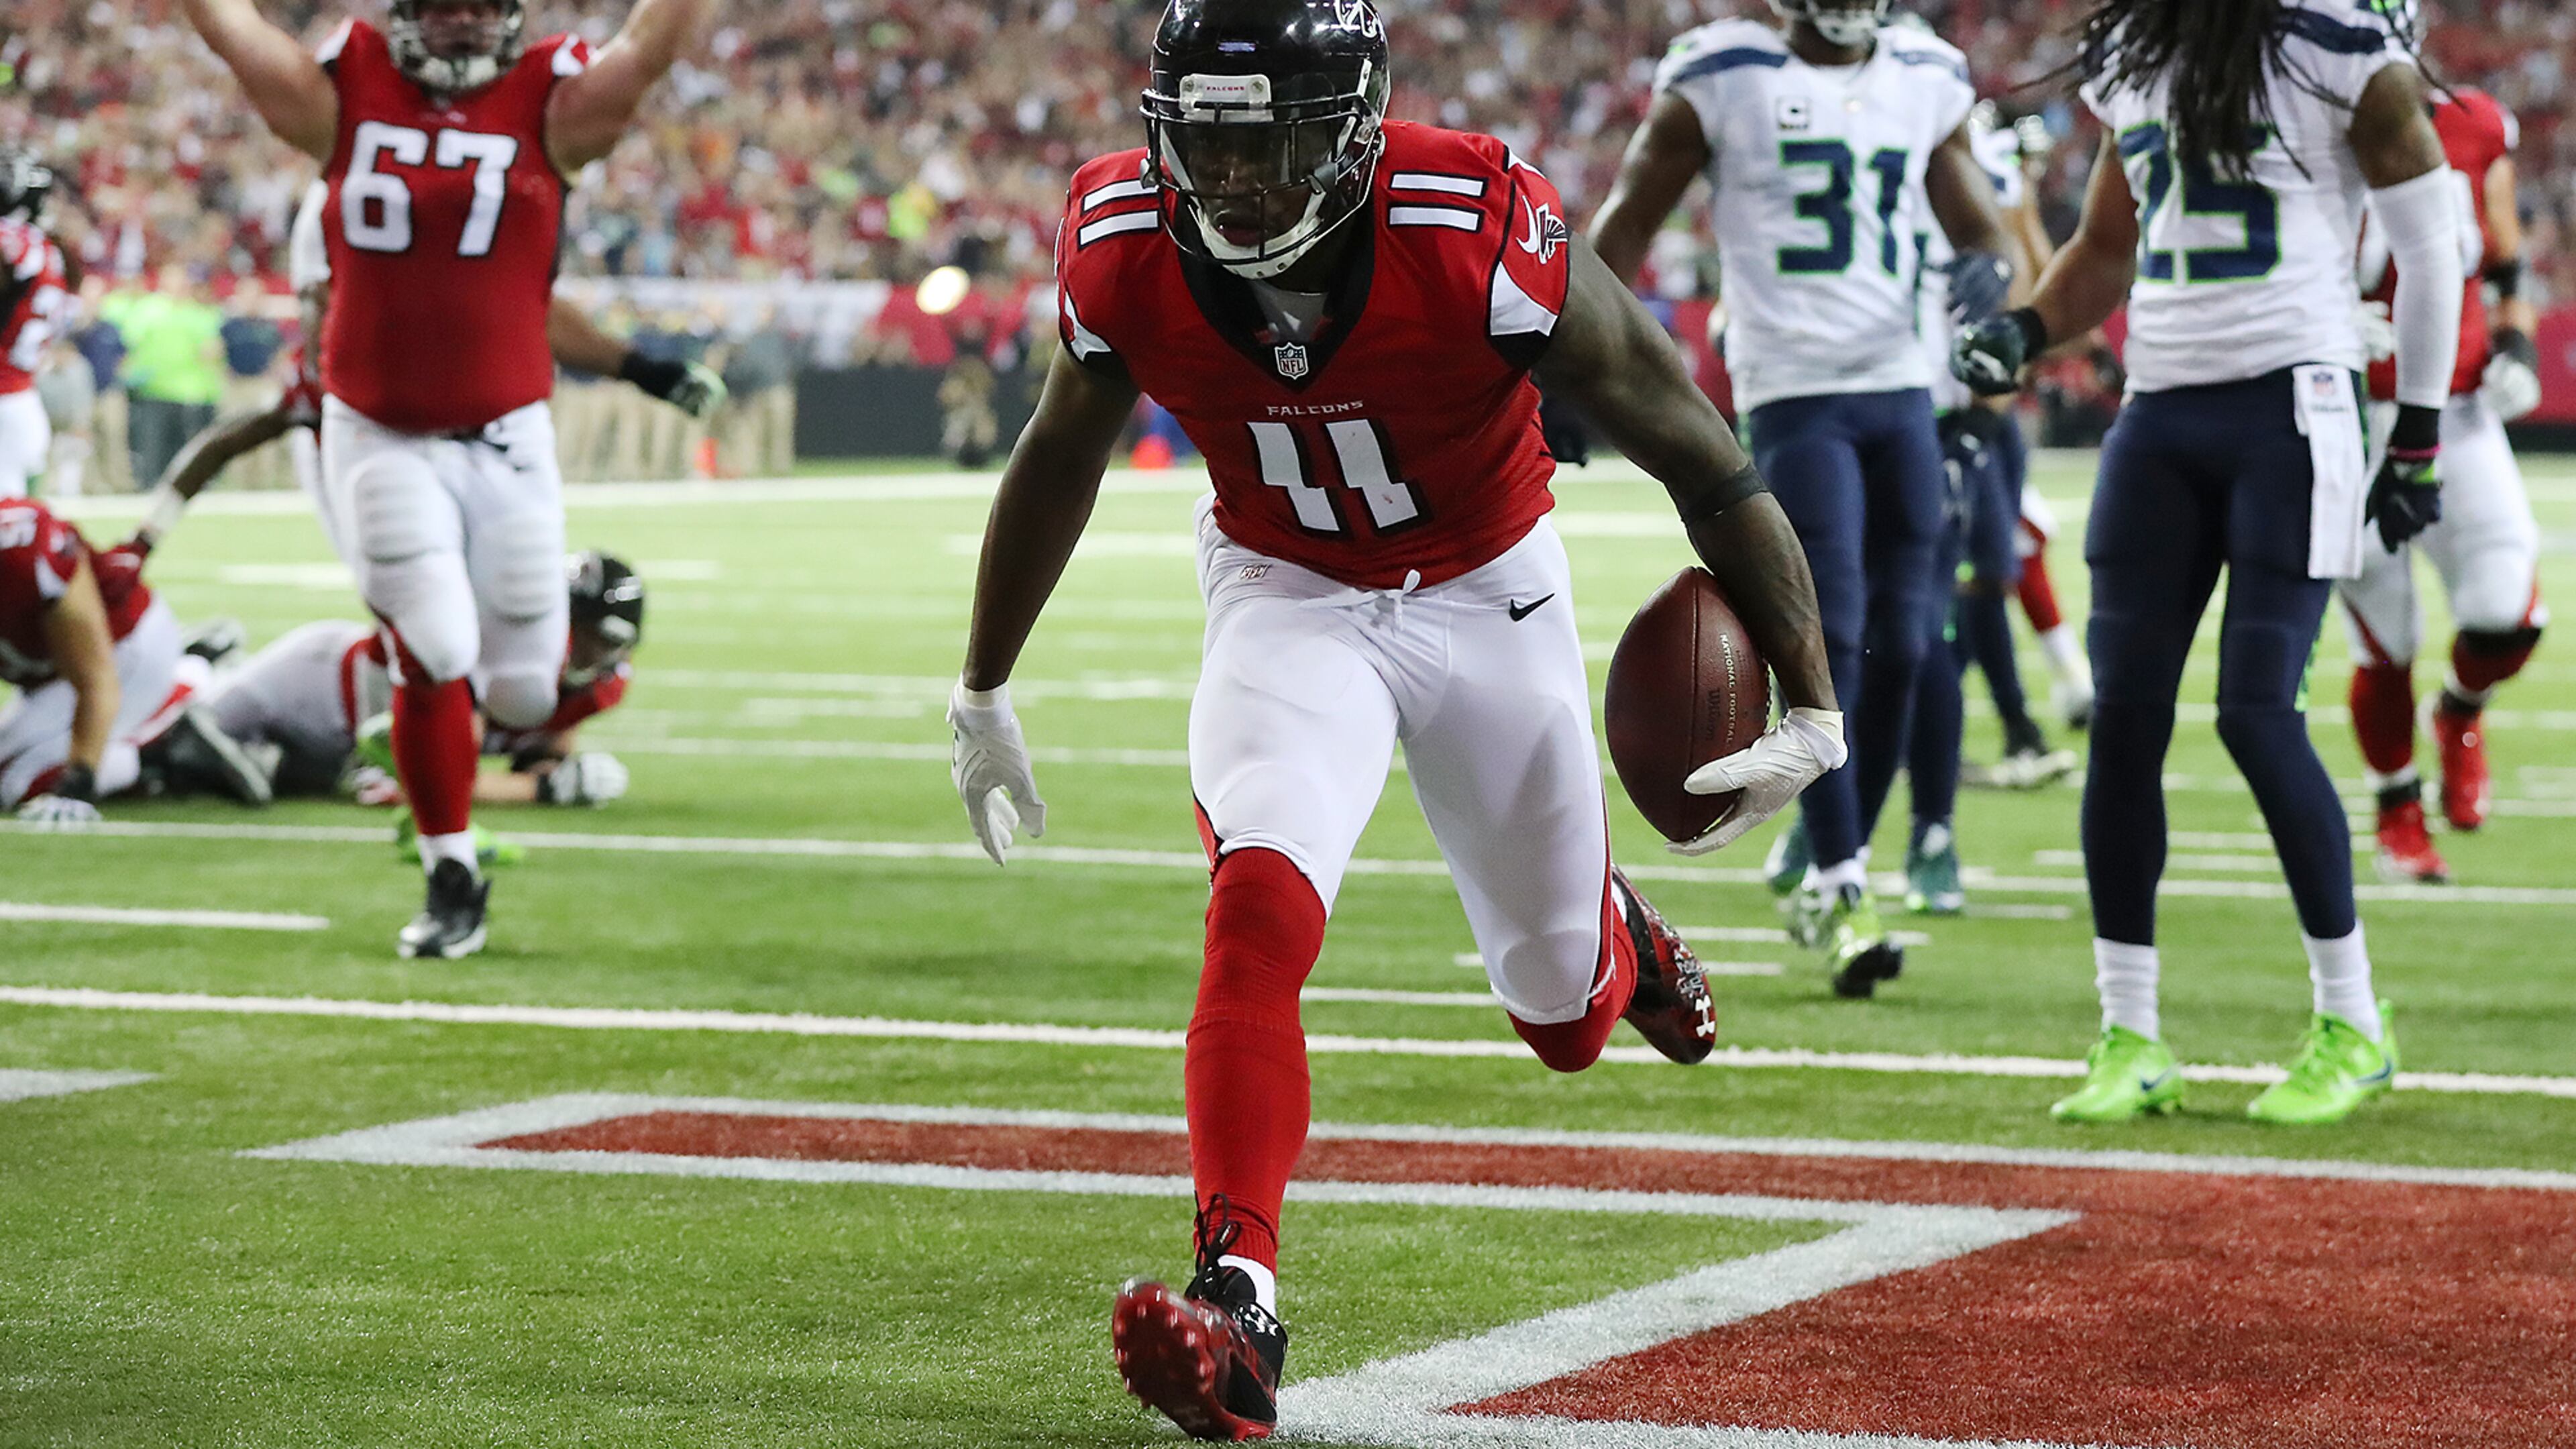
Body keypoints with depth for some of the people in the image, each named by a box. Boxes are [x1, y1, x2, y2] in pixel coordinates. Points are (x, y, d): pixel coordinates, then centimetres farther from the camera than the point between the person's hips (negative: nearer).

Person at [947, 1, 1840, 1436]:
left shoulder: (1484, 241, -32)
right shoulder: (1126, 249, -21)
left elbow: (1705, 459, -21)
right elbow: (1062, 457, 1)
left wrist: (1814, 708, -20)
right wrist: (984, 689, 13)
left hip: (1489, 600, -1)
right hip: (1289, 602, 1)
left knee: (1567, 1020, 14)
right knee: (1262, 904, -28)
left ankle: (1616, 938, 51)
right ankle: (1239, 1296, -30)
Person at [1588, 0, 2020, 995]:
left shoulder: (1925, 81, 11)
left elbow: (1975, 220, 20)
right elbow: (1628, 222, 3)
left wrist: (1989, 266, -4)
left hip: (1902, 389, 5)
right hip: (1795, 395, -5)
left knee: (1898, 647, 4)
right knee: (1831, 641, -12)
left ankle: (1818, 859, 20)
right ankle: (1836, 893, -6)